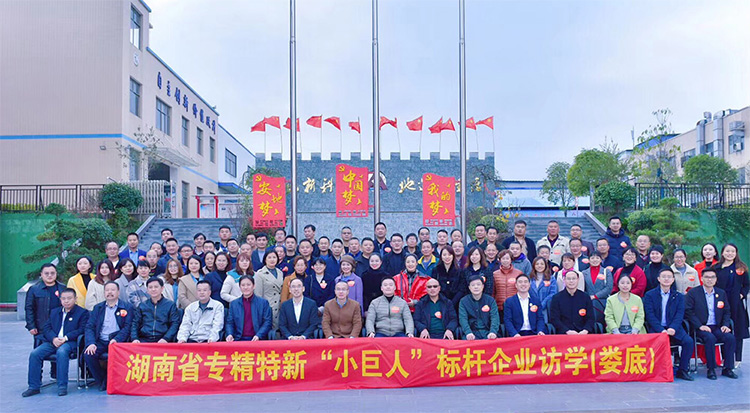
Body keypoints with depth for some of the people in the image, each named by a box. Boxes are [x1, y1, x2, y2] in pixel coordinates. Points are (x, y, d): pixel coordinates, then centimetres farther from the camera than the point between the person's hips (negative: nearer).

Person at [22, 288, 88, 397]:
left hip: (69, 342, -5)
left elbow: (81, 330, -5)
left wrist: (65, 338, -16)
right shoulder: (54, 312, 23)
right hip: (52, 341, 5)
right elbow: (46, 328, 14)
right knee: (35, 354, -19)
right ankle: (34, 386, -11)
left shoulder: (82, 313, 6)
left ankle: (62, 386, -32)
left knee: (61, 352, -37)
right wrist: (54, 338, -7)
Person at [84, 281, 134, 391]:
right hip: (100, 342, 3)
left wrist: (116, 339, -20)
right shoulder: (97, 308, 17)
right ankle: (101, 381, -3)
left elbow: (128, 327, -2)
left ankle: (108, 382, -9)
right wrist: (91, 343, -11)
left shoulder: (127, 308, 8)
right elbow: (89, 327, 8)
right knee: (88, 354, -25)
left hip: (117, 342, -3)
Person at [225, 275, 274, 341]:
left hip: (258, 340, -2)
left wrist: (258, 335, -13)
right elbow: (230, 323, 14)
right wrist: (230, 334, -7)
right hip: (239, 340, 2)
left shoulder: (263, 302, 8)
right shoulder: (234, 304, 16)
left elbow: (268, 322, 2)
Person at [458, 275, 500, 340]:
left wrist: (493, 332, -24)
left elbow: (495, 317, -4)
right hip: (472, 333, -1)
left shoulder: (490, 300, 8)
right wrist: (468, 333, -26)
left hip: (487, 333, 1)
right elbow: (463, 319, -6)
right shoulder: (463, 301, 6)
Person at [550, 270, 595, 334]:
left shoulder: (585, 297, 11)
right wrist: (567, 331, -15)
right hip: (563, 334, -2)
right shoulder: (556, 298, 6)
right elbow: (554, 319, -1)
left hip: (582, 334, 2)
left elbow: (590, 318, 9)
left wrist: (585, 330, -12)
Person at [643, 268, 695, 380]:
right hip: (656, 329, -3)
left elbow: (679, 315, 1)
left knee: (689, 341, -23)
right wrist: (661, 330, -19)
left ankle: (682, 370, -9)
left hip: (673, 329, 3)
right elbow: (650, 315, -5)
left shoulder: (679, 296, 13)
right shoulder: (649, 295, 5)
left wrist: (672, 328, -19)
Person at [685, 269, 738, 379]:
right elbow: (688, 312, -7)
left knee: (730, 338, -24)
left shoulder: (721, 293, 15)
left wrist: (725, 325, -1)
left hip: (717, 327, 4)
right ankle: (711, 369, -21)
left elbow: (727, 312, 18)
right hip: (700, 328, -4)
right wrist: (700, 326, -16)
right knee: (710, 338, -33)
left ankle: (727, 368, -12)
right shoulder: (693, 293, 1)